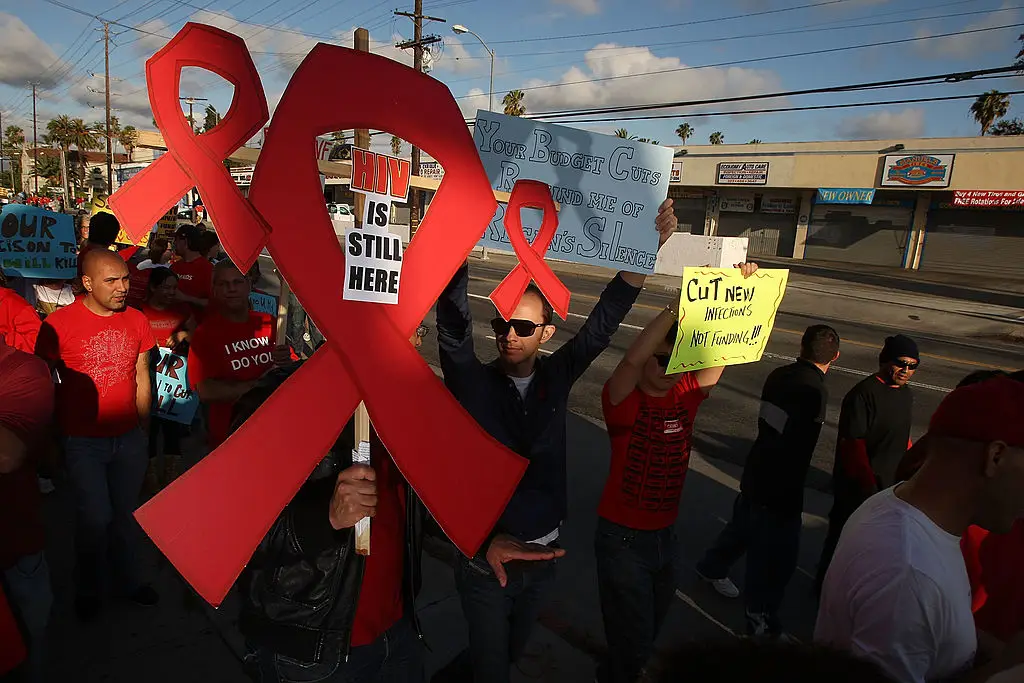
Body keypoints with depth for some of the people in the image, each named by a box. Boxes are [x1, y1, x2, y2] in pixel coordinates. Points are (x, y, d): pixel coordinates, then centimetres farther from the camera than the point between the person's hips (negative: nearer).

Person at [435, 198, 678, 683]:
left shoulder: (554, 378, -6)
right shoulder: (473, 383, -14)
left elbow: (603, 323, -12)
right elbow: (454, 325, -29)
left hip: (542, 554, 4)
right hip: (486, 557, -4)